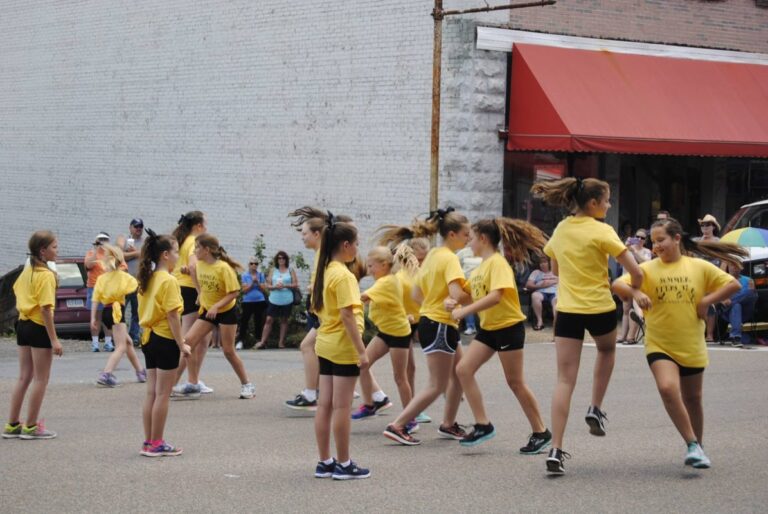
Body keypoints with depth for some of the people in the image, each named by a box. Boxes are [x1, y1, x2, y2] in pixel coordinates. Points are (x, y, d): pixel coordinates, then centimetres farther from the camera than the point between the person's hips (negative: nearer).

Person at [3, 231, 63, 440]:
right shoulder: (46, 275, -17)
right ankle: (31, 427, 6)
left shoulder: (27, 271, 8)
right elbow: (46, 308, -22)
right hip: (39, 328, -8)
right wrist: (54, 339, -21)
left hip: (23, 325, 8)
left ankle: (12, 425, 16)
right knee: (41, 379, 2)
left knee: (24, 377, 14)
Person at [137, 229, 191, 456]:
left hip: (149, 339, 8)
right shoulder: (169, 281, -16)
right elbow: (172, 316, -19)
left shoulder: (148, 280, 10)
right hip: (165, 341, -8)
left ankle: (149, 441, 16)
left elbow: (144, 311, 13)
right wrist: (182, 344, -15)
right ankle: (157, 443, 2)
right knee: (162, 395, -1)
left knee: (151, 393, 12)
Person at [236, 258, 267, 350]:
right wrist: (252, 282, -14)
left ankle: (258, 341, 15)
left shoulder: (261, 275, 5)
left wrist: (258, 282, -13)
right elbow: (244, 290, -5)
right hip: (247, 302, -1)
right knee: (244, 321, -6)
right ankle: (240, 341, -5)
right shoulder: (245, 276, 1)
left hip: (260, 302, 1)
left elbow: (264, 289, 1)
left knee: (258, 322, 6)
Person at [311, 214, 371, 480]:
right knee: (341, 407, -3)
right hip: (344, 348, -9)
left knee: (324, 405, 9)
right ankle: (343, 464, 3)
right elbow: (348, 315, -21)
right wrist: (362, 351, -20)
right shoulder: (343, 276, -17)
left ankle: (325, 462, 14)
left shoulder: (324, 272, 9)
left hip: (325, 345, 9)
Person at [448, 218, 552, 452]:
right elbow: (474, 294, 14)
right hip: (488, 328, 9)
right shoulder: (481, 266, 11)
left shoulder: (497, 263, -16)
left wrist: (463, 311, -29)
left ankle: (541, 432, 9)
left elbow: (495, 296, -29)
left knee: (515, 382, -3)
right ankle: (483, 425, 0)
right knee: (463, 369, -3)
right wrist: (454, 302, -6)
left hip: (508, 326, -9)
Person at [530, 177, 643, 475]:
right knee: (607, 350, 33)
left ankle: (556, 450, -10)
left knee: (565, 380, 0)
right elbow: (635, 272, -14)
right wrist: (632, 289, 5)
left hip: (567, 310, 3)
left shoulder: (560, 230, 7)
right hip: (600, 308, -3)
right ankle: (595, 409, 21)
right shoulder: (602, 232, -11)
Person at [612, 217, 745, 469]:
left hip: (692, 347, 2)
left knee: (692, 398, 15)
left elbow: (733, 284, 2)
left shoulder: (700, 267, 0)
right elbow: (617, 285, -12)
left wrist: (707, 300, -9)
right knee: (667, 388, -25)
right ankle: (692, 445, -17)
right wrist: (635, 293, -31)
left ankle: (697, 446, 35)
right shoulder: (648, 269, -3)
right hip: (660, 346, -2)